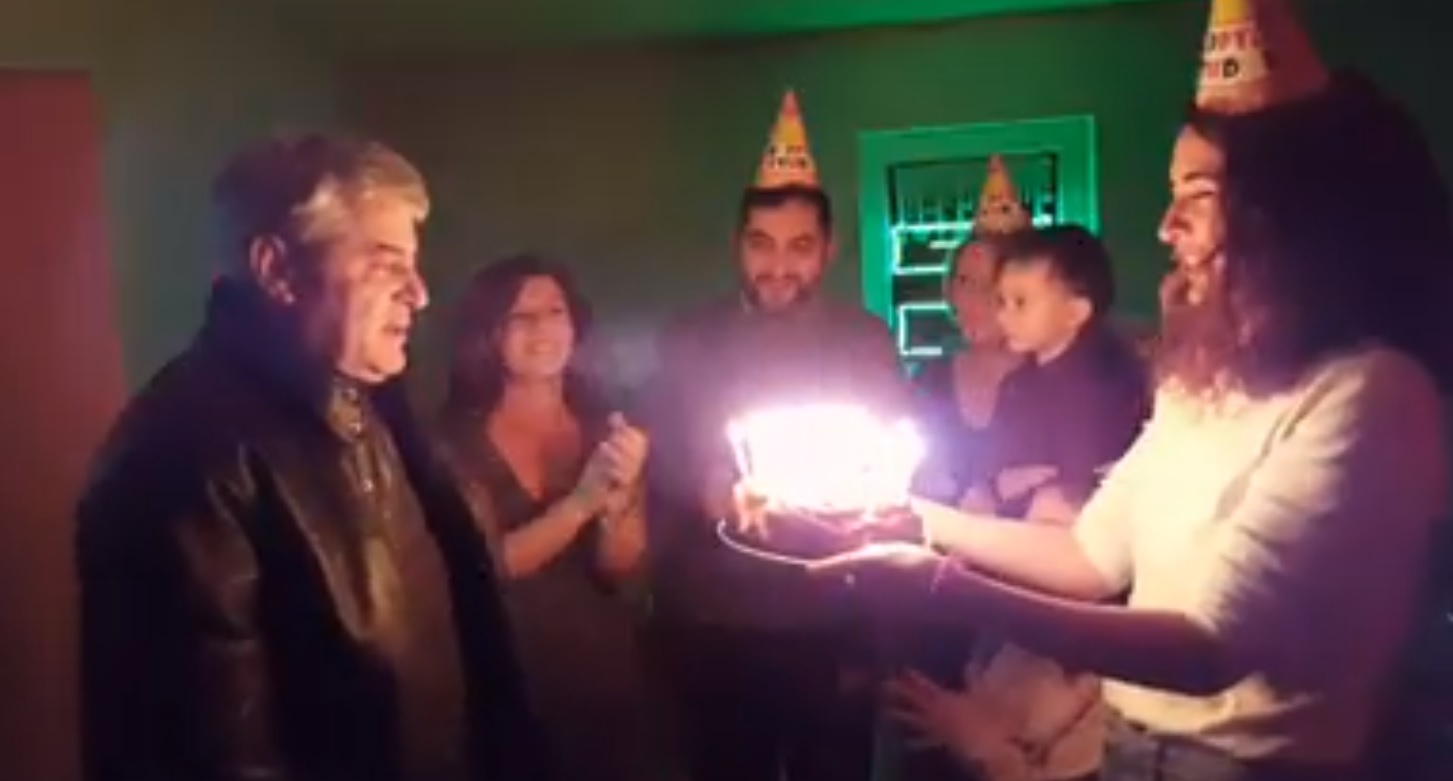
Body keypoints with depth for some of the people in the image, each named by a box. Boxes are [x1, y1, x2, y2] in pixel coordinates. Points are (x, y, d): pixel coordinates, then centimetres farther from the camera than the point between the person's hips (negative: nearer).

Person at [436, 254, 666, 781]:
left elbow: (622, 571, -4)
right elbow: (488, 565, -15)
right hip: (512, 682, -3)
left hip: (609, 674, 3)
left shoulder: (605, 427, 1)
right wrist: (581, 501, -25)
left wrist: (620, 496, -23)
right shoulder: (461, 438, -7)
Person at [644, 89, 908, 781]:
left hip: (833, 628, 0)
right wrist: (703, 494, -11)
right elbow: (654, 467, 6)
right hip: (714, 628, 0)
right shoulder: (686, 344, 1)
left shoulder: (867, 342, 1)